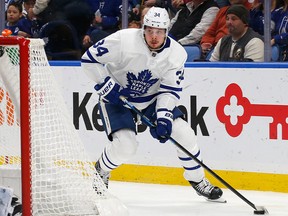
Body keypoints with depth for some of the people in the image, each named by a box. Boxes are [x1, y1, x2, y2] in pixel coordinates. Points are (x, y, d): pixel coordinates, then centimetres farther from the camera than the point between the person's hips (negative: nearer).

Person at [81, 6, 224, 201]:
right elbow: (89, 59, -19)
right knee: (125, 146, -22)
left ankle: (198, 180, 13)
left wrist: (164, 116, -29)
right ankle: (100, 171, 11)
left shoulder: (176, 53, -16)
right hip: (117, 98, -4)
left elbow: (170, 90, -14)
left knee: (184, 133, -8)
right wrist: (107, 86, -23)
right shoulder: (124, 40, -27)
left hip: (151, 99, 4)